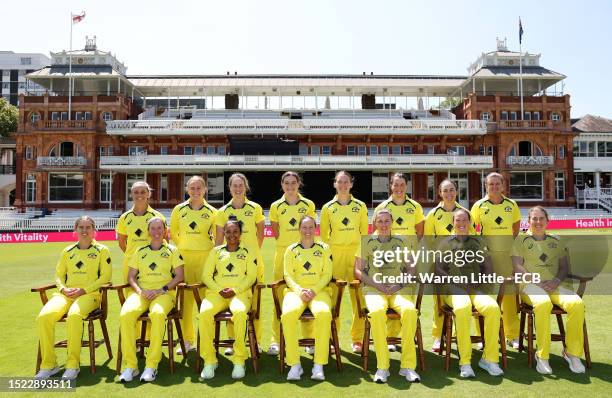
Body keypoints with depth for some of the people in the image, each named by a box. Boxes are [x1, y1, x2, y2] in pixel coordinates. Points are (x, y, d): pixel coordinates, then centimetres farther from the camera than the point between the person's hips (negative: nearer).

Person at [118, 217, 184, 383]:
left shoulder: (172, 251, 13)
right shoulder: (140, 252, 21)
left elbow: (179, 276, 4)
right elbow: (131, 276, 16)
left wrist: (162, 290, -10)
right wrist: (140, 291, -4)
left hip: (164, 293, -3)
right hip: (141, 292, 3)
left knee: (157, 313, -37)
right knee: (126, 314, -30)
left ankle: (151, 366, -30)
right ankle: (129, 365, -22)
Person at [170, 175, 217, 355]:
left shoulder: (212, 212, 0)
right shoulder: (179, 209, 4)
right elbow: (173, 233, 16)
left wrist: (211, 253, 6)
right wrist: (183, 248, 12)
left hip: (205, 257, -1)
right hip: (184, 257, 2)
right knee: (186, 297, 4)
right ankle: (187, 340, 16)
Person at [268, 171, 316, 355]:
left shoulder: (308, 205, 5)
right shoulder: (276, 206, 5)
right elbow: (276, 233, 10)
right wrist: (288, 244, 4)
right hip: (282, 252, 0)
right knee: (279, 295, -1)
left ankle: (309, 339, 14)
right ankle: (276, 340, 7)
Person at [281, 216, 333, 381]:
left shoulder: (324, 248, 13)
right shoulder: (291, 250, 14)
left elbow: (327, 274, 6)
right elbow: (288, 276, 7)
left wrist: (314, 290, -11)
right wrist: (300, 290, -12)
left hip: (319, 290, 0)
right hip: (296, 290, 1)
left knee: (323, 313, -34)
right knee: (288, 314, -32)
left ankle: (319, 365, -24)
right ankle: (294, 364, -21)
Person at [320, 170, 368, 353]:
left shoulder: (360, 206, 7)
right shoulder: (328, 207, 6)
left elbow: (365, 232, 9)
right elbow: (324, 234, 9)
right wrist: (328, 254, 1)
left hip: (356, 253, 0)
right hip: (335, 253, 0)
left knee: (358, 296, 0)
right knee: (333, 295, 0)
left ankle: (357, 338, 11)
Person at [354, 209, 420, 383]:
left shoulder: (400, 242, 17)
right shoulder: (367, 242, 12)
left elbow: (411, 268, 15)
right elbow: (359, 271, 8)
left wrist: (399, 283, -4)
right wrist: (378, 284, -6)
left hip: (399, 287, 1)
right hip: (374, 287, -1)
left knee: (410, 310, -31)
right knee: (377, 311, -34)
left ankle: (408, 365, -21)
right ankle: (382, 366, -25)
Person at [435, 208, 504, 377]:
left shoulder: (477, 241, 22)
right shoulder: (446, 243, 16)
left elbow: (488, 267, 18)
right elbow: (438, 269, 7)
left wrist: (482, 281, -2)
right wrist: (457, 281, -8)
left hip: (476, 287, 2)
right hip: (453, 288, -2)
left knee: (493, 308, -31)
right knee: (463, 308, -37)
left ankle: (490, 358, -18)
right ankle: (465, 362, -29)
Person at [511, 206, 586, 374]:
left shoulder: (556, 241, 23)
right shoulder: (521, 240, 13)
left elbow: (564, 267, 17)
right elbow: (517, 266, 2)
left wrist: (557, 280, -4)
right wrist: (536, 281, -12)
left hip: (554, 285, 4)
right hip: (529, 285, -3)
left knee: (577, 303, -29)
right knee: (543, 303, -38)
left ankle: (572, 352, -12)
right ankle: (542, 355, -27)